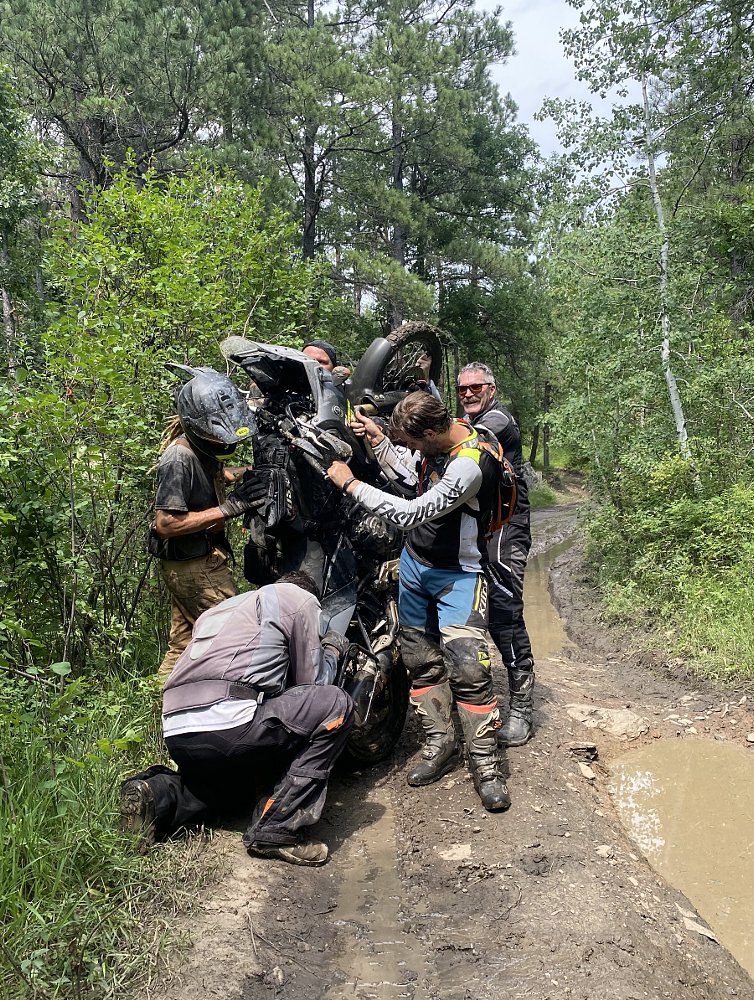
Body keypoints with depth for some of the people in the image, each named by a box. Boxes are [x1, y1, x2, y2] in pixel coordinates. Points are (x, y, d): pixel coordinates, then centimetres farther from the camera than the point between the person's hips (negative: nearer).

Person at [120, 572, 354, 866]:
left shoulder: (229, 604, 31)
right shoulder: (301, 598, 10)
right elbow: (311, 682, 12)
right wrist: (332, 650, 31)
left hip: (175, 732, 9)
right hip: (228, 723, -8)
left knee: (233, 779, 37)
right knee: (336, 705, 3)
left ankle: (160, 794, 6)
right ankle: (276, 831, -2)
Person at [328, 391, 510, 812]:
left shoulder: (470, 465, -29)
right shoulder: (442, 439, -2)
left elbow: (411, 514, -30)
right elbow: (414, 482, 14)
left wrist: (351, 483, -22)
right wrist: (379, 441, 3)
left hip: (457, 574, -8)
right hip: (415, 563, 8)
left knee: (468, 668, -12)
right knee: (422, 660, 12)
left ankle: (487, 764, 3)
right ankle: (441, 745, 25)